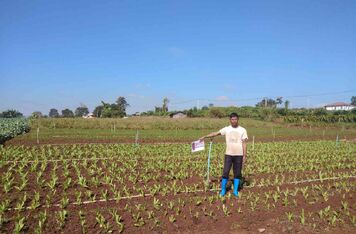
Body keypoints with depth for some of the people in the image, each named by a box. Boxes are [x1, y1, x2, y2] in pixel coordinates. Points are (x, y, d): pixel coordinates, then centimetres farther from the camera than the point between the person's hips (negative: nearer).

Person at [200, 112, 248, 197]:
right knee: (225, 172, 0)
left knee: (237, 173, 7)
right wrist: (204, 137, -7)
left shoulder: (242, 130, 0)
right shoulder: (226, 129, 2)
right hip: (228, 154, 1)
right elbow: (215, 133, 0)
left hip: (239, 155, 0)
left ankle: (235, 191, 19)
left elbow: (244, 143, -2)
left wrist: (245, 155, -6)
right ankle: (223, 190, 14)